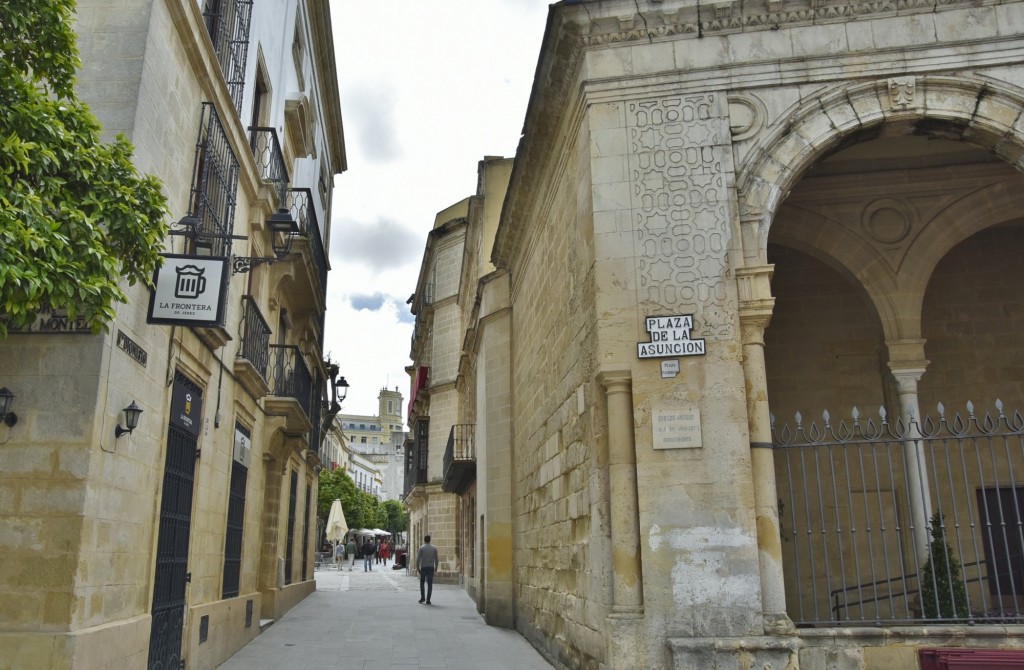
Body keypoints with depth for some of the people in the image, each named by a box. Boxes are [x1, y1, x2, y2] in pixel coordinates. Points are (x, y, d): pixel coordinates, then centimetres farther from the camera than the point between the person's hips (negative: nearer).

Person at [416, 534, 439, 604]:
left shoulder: (421, 548, -4)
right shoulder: (434, 548, 2)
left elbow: (418, 558, -7)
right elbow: (436, 559, 4)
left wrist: (417, 568, 1)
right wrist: (436, 568, 13)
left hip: (423, 568, -1)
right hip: (431, 568, 1)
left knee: (422, 582, 17)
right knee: (430, 584, 3)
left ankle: (422, 597, 12)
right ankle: (428, 600, 0)